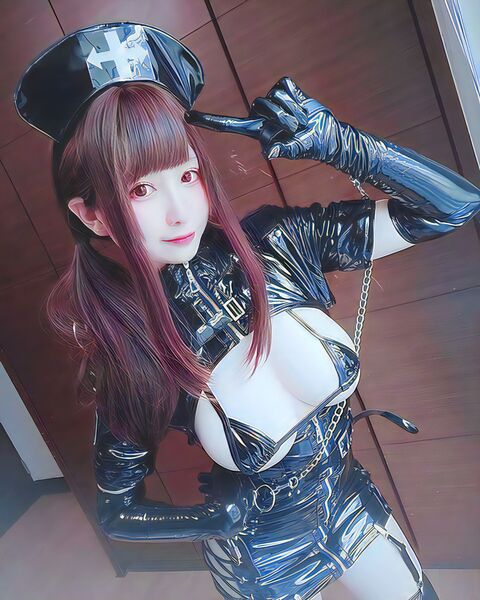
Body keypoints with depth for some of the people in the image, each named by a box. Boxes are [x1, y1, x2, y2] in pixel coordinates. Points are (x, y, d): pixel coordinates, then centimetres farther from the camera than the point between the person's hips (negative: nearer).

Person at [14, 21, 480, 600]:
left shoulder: (275, 243, -23)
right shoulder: (127, 355, -26)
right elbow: (115, 510, -10)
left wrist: (336, 141, -31)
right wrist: (222, 517, -22)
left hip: (352, 505, 3)